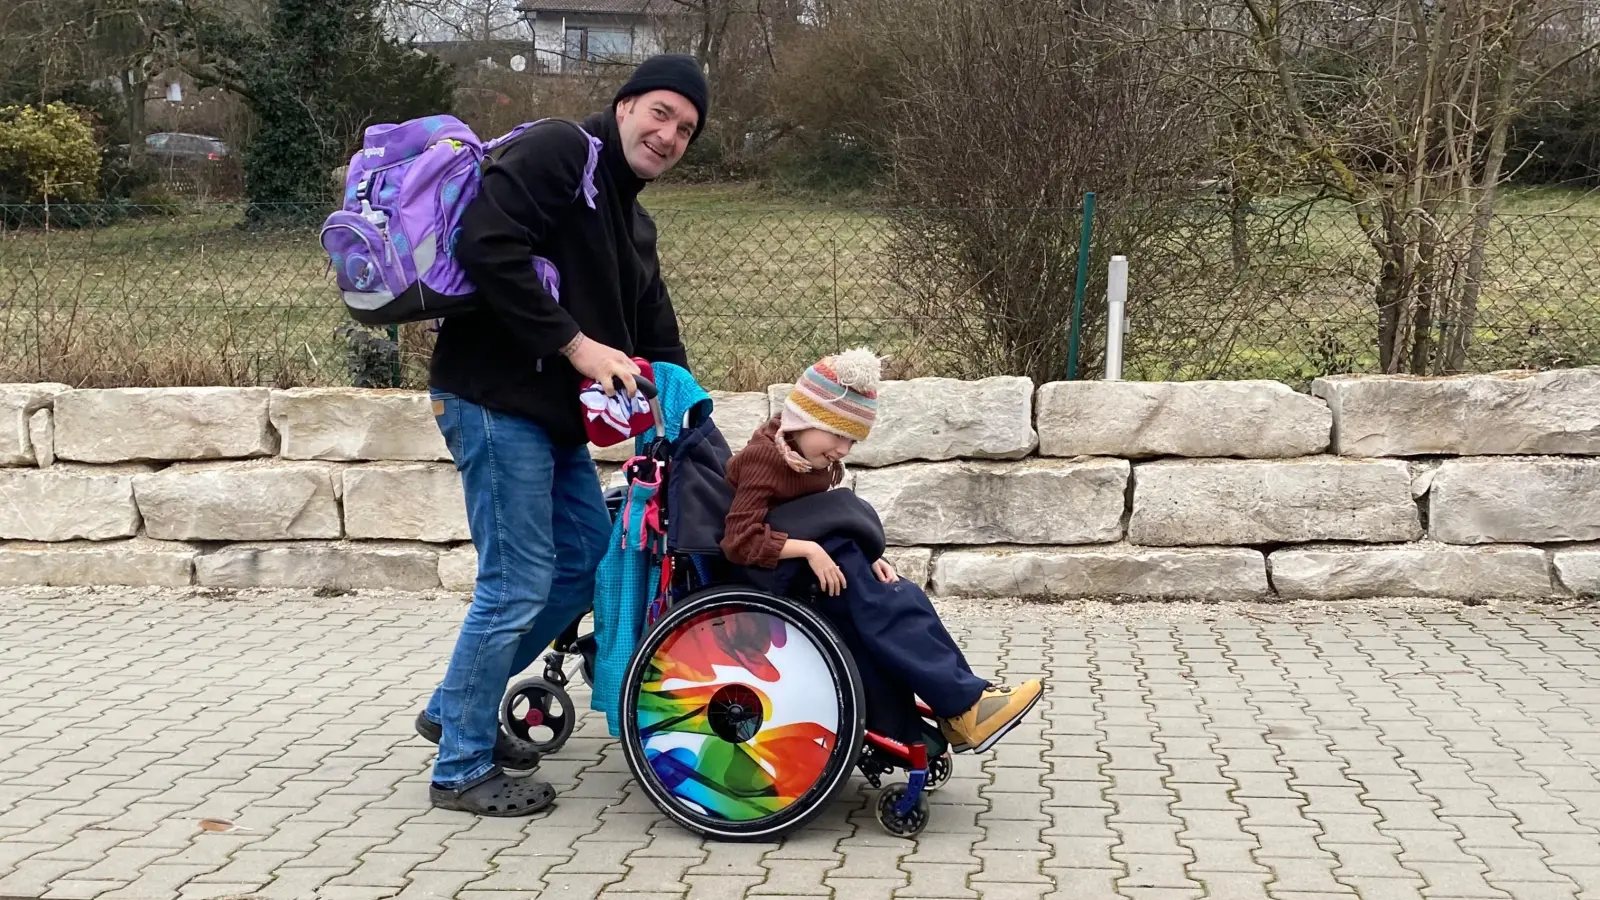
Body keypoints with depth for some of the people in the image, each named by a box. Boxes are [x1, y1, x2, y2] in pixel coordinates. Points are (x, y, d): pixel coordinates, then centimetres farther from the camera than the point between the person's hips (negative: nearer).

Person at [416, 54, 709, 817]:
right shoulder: (560, 150, -11)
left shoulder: (630, 223, 19)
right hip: (497, 401, -10)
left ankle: (456, 708, 28)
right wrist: (576, 344, -22)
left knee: (588, 563, 15)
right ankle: (463, 768, 8)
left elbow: (656, 338, 21)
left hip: (555, 412, 10)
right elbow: (488, 247, -24)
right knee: (517, 583, -7)